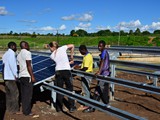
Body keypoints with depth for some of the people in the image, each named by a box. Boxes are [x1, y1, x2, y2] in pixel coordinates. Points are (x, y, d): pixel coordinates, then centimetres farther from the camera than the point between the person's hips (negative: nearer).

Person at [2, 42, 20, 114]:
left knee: (8, 93, 14)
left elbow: (4, 65, 14)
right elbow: (12, 64, -20)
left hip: (5, 76, 10)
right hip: (11, 77, -10)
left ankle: (9, 108, 20)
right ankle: (14, 110, -5)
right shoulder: (11, 53, -11)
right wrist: (15, 75, -16)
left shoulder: (5, 54, 18)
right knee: (15, 93, -7)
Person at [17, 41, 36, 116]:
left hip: (21, 76, 9)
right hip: (27, 76, -8)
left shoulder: (19, 55, 18)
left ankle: (24, 110, 16)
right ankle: (27, 112, -2)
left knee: (23, 94, 11)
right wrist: (32, 76, -14)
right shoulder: (27, 53, -8)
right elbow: (29, 66, -15)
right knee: (28, 95, -4)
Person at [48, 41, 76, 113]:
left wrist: (69, 62, 18)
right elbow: (72, 46, 8)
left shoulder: (52, 56, 6)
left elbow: (60, 62, 10)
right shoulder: (62, 48, 2)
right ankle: (71, 107, 14)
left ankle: (59, 108, 19)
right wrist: (71, 56, 14)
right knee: (69, 89, 9)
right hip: (67, 71, -1)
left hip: (58, 72, 1)